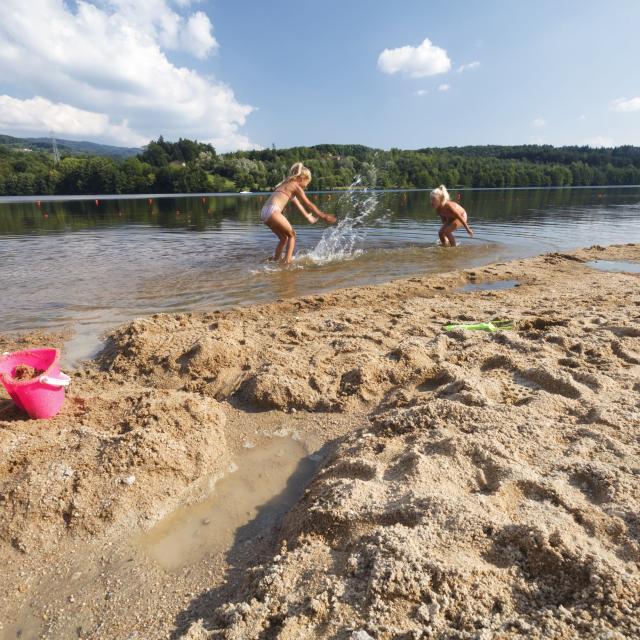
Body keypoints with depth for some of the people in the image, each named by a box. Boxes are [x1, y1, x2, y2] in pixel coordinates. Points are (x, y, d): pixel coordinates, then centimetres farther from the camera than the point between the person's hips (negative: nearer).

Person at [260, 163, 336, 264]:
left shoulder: (287, 185, 27)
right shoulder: (296, 186, 1)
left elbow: (299, 205, 37)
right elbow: (309, 204, 3)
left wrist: (308, 217, 46)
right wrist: (323, 216, 9)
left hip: (264, 212, 8)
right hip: (272, 211, -8)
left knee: (284, 237, 21)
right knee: (292, 235, 7)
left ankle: (276, 260, 21)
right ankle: (287, 260, -1)